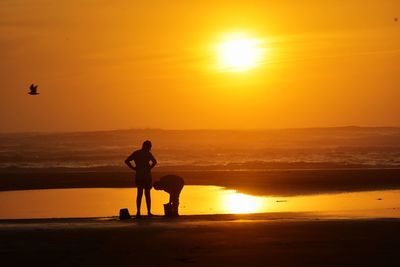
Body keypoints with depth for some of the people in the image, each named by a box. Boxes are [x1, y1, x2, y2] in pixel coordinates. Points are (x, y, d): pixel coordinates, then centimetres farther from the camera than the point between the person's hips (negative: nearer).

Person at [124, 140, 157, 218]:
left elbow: (126, 161, 3)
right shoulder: (148, 153, -8)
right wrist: (150, 167, -9)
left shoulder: (135, 153, 6)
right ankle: (149, 212, 6)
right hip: (146, 175, -4)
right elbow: (154, 161, -25)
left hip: (138, 176, 4)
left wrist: (134, 168, 2)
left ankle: (138, 212, 6)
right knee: (147, 194, 7)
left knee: (139, 193, 13)